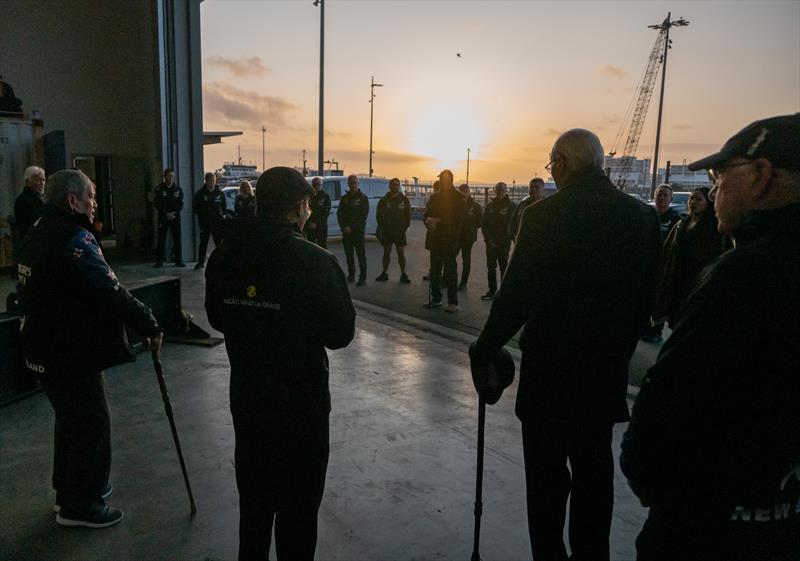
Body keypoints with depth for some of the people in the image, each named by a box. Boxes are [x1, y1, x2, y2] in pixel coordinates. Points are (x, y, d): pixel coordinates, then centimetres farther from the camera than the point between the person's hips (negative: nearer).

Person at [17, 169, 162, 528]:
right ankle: (80, 506, 16)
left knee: (71, 418, 23)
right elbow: (112, 292, -27)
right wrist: (150, 327, -20)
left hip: (43, 349, 10)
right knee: (92, 423, 3)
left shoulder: (37, 234, 11)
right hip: (72, 354, -10)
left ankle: (67, 490, 38)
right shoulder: (74, 238, -22)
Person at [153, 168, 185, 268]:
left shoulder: (178, 189, 8)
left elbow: (181, 204, 6)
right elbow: (156, 204, -2)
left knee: (177, 239, 1)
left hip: (175, 217, 2)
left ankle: (179, 260, 6)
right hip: (163, 217, -2)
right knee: (161, 239, -2)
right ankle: (159, 261, 3)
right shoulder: (158, 188, 1)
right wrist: (166, 214, -11)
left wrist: (174, 213, -10)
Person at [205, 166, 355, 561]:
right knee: (298, 512, 13)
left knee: (254, 502, 25)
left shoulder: (225, 255, -4)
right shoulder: (314, 262, -21)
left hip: (246, 400, 6)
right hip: (302, 406, -5)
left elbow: (217, 319, 8)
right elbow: (340, 334, -14)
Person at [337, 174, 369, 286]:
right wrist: (344, 227, -7)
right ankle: (351, 274, 18)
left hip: (358, 231, -4)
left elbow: (364, 215, -7)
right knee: (348, 253, 8)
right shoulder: (344, 198, 12)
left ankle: (363, 277, -7)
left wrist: (352, 228, -13)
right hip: (346, 231, 5)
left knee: (361, 254, -7)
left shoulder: (363, 198, 0)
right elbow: (339, 214, 9)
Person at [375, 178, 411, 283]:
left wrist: (405, 227, -4)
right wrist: (382, 228, -5)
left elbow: (408, 215, 5)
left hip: (400, 231, -1)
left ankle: (403, 274, 6)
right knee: (386, 252, 6)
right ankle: (384, 274, 14)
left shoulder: (404, 200, 3)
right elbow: (379, 215, 5)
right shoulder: (384, 200, 3)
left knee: (401, 253, -1)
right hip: (387, 231, 1)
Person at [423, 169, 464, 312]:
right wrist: (429, 222, -9)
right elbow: (427, 215, 14)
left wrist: (437, 221, -18)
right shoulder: (435, 197, 14)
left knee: (450, 270, -5)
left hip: (451, 239, -6)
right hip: (436, 237, 6)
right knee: (435, 269, 9)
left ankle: (453, 302, -1)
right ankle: (436, 298, 20)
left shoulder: (457, 197, -4)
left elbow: (456, 218, -13)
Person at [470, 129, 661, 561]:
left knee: (547, 476, 9)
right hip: (608, 369, 5)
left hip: (550, 368, -5)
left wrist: (484, 350, -3)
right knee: (595, 472, 19)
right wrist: (618, 351, 17)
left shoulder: (545, 214, -16)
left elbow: (516, 296, -16)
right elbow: (645, 299, 5)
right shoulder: (641, 215, 0)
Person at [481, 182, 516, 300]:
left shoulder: (511, 206, -1)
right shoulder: (490, 205, 11)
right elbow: (484, 224, 11)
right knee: (490, 267, 6)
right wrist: (488, 238, -2)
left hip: (504, 243, -4)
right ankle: (492, 290, 14)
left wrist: (502, 239, -11)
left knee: (504, 267, -1)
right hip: (490, 242, 4)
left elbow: (512, 225, -4)